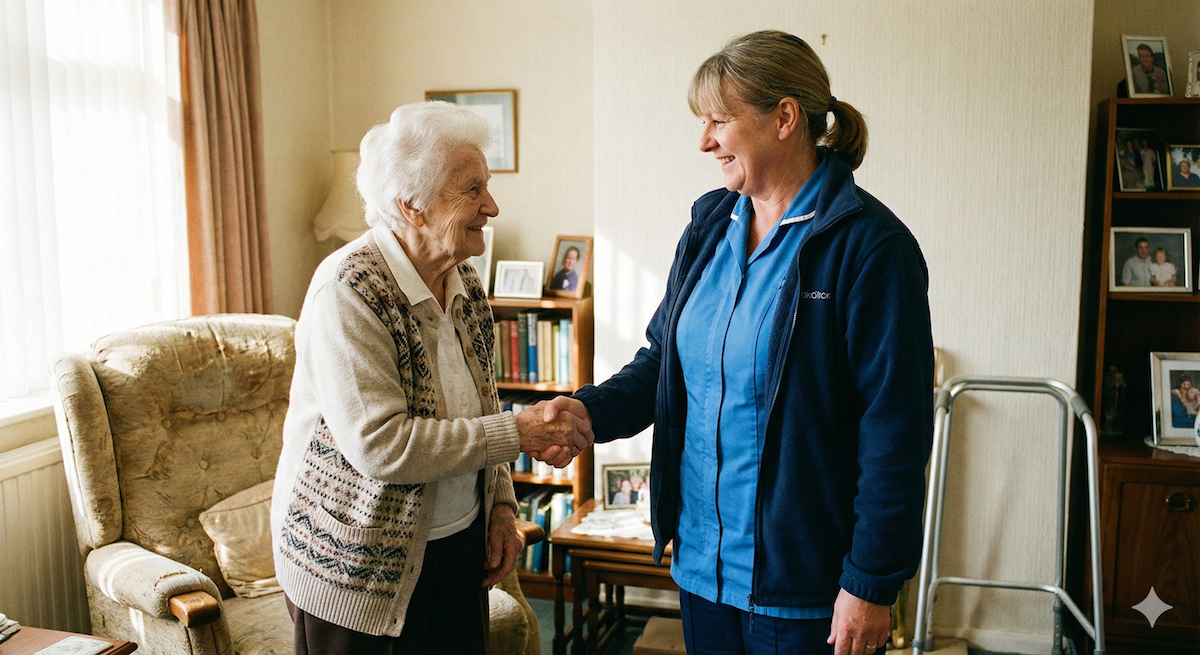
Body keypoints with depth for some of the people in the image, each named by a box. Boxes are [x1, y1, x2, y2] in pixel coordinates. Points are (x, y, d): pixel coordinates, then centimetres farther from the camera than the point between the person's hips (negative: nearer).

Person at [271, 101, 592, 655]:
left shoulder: (465, 285, 3)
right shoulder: (349, 290, -21)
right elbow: (378, 445, -28)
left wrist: (500, 505, 4)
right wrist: (519, 432, -27)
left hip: (458, 544, 7)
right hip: (355, 563, -6)